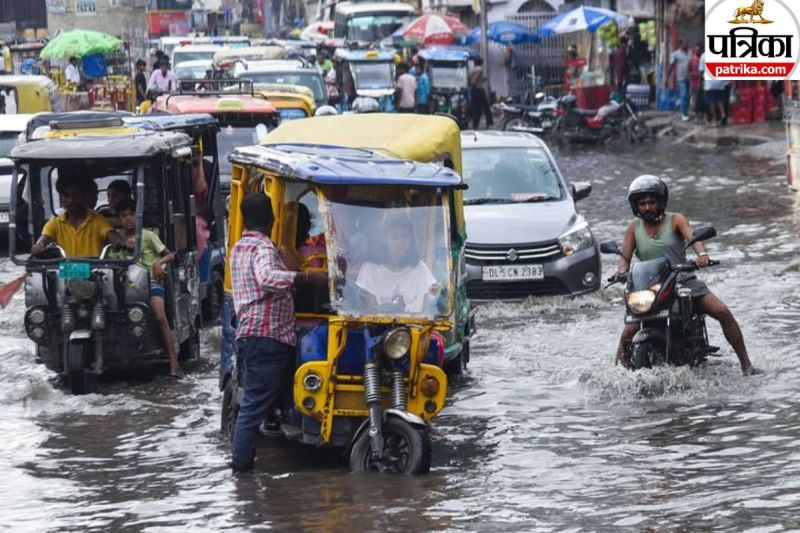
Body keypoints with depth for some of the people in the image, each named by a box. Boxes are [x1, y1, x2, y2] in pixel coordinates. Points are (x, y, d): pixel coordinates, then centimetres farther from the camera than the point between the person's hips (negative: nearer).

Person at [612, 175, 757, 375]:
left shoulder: (675, 220, 1)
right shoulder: (634, 228, 8)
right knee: (629, 332, -20)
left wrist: (702, 253, -40)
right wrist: (622, 270, -21)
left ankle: (746, 364, -10)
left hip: (684, 281, -1)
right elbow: (625, 256, 4)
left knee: (723, 312, -18)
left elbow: (692, 236, -17)